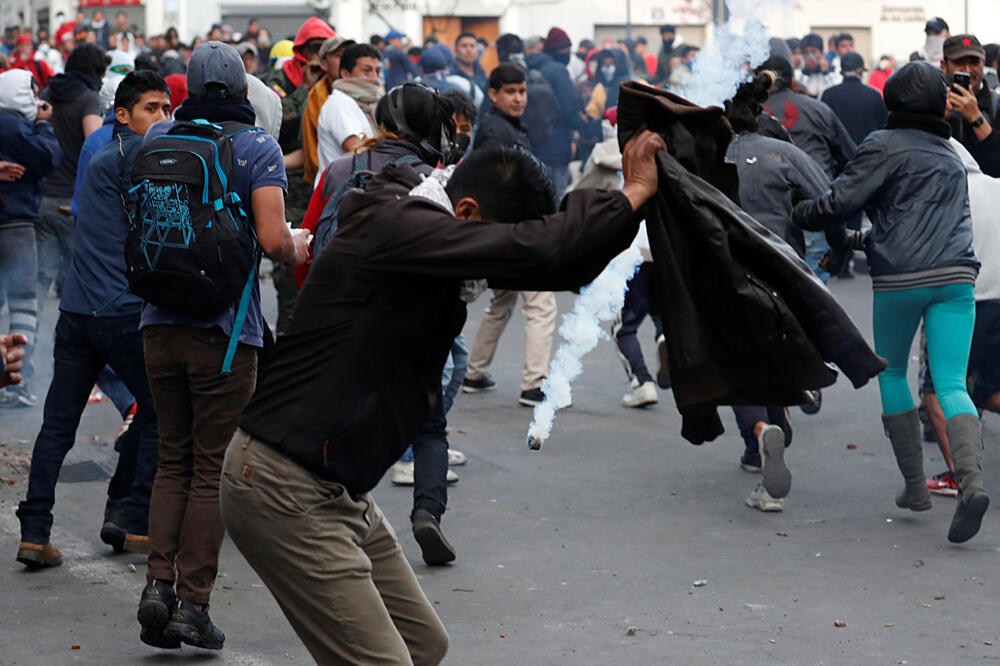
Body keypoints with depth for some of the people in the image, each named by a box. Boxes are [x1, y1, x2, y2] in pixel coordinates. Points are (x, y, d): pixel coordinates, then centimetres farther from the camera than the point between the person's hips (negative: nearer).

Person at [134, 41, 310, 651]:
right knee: (212, 469, 4)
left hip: (161, 322, 4)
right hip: (224, 329, -4)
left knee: (174, 460, 16)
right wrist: (296, 250, 4)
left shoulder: (156, 138, 7)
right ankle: (192, 602, 2)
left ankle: (158, 583, 3)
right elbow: (273, 239, -16)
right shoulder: (258, 148, -7)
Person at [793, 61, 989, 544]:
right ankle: (971, 481, -26)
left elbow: (840, 202, -9)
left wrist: (796, 215, 9)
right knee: (951, 385, -2)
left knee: (891, 372, 17)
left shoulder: (885, 146, 0)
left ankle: (915, 486, 14)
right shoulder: (951, 156, 22)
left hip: (900, 277, -4)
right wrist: (867, 237, 33)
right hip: (955, 276, 4)